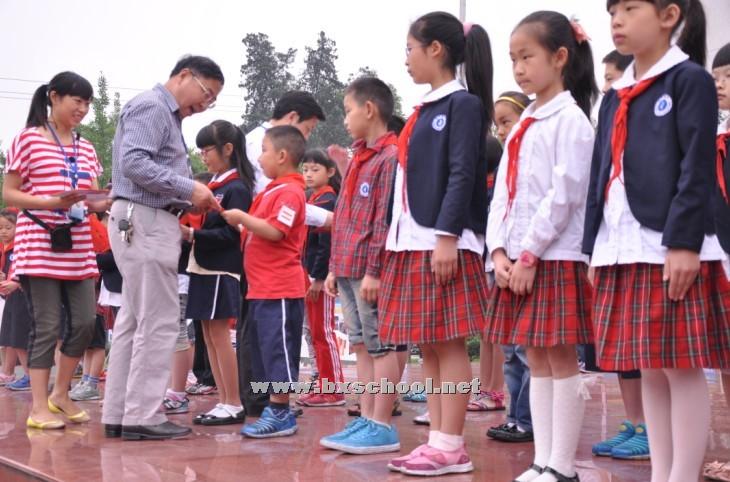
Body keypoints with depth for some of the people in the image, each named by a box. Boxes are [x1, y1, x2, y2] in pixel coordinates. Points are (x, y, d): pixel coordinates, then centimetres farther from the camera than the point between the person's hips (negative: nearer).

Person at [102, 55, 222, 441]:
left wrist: (188, 200, 5)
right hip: (143, 221, -10)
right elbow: (133, 163, -21)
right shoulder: (151, 107, -8)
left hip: (152, 223, 10)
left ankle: (119, 414, 14)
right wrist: (189, 189, -19)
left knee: (134, 321, 10)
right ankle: (142, 416, -6)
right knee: (159, 322, -9)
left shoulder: (167, 115, 21)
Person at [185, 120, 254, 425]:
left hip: (222, 269, -9)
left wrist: (193, 235, -21)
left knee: (219, 334, -5)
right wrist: (186, 231, 0)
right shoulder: (212, 185, 16)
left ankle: (234, 405, 1)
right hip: (204, 267, 9)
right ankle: (224, 401, 14)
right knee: (209, 335, 9)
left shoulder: (236, 188, -10)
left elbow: (230, 233, -17)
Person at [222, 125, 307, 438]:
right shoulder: (274, 190, 18)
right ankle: (276, 410, 19)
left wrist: (242, 218, -16)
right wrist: (240, 222, 10)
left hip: (278, 289, -10)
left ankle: (280, 414, -3)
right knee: (265, 349, 13)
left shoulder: (289, 191, -12)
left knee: (277, 348, -7)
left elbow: (274, 230, -24)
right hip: (261, 287, 10)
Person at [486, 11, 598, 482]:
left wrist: (531, 255, -16)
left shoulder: (570, 120, -7)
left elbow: (564, 194, -15)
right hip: (517, 259, 8)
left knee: (562, 362, -3)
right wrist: (500, 250, 0)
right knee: (537, 362, 10)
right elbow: (503, 193, 13)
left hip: (555, 259, -8)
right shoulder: (522, 126, 17)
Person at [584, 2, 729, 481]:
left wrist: (685, 243, -17)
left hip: (672, 249, -7)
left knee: (682, 367, -3)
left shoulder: (690, 80, -3)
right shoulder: (615, 98, 18)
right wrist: (594, 249, 14)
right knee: (649, 370, 10)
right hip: (623, 251, 7)